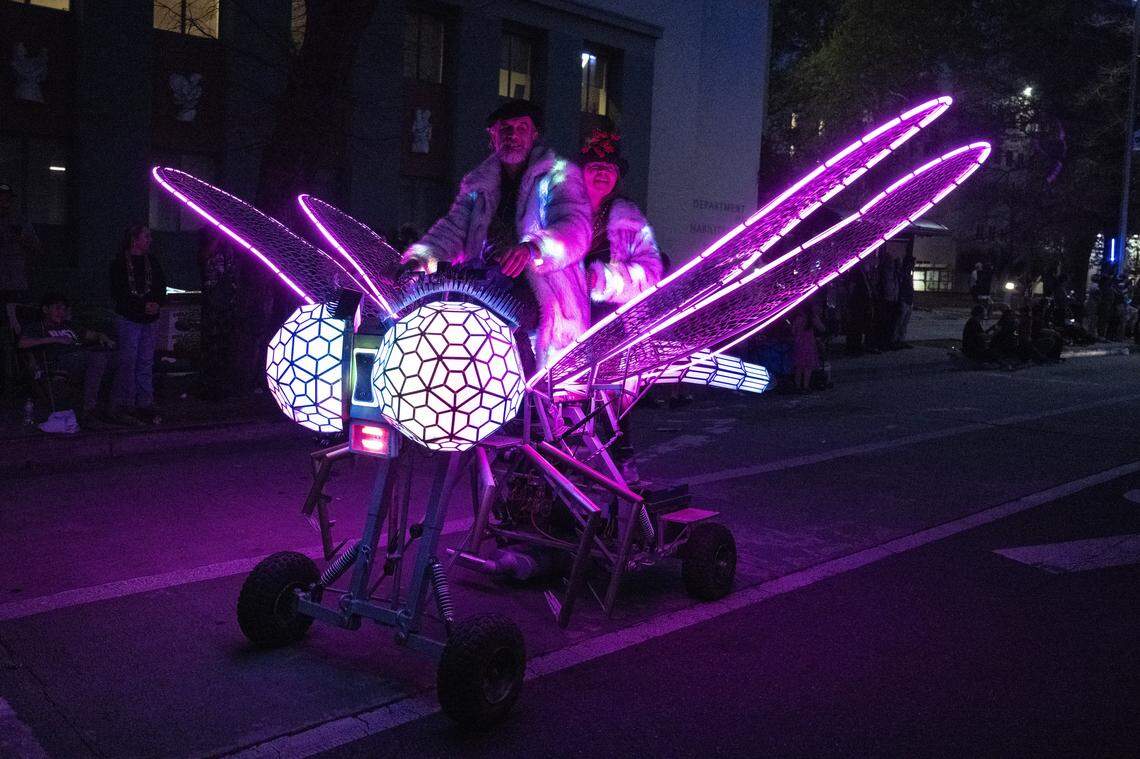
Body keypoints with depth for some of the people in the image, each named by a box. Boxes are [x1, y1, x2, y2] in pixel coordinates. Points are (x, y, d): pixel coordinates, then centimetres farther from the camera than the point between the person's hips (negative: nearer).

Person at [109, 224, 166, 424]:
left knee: (146, 363, 6)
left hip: (148, 319, 5)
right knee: (127, 361, -7)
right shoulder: (120, 263, -3)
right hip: (128, 318, -5)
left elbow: (162, 287, 15)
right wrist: (142, 305, -15)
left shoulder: (152, 261, 13)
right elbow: (118, 293, -8)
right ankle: (121, 406, -2)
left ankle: (144, 404, 11)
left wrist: (157, 303, -5)